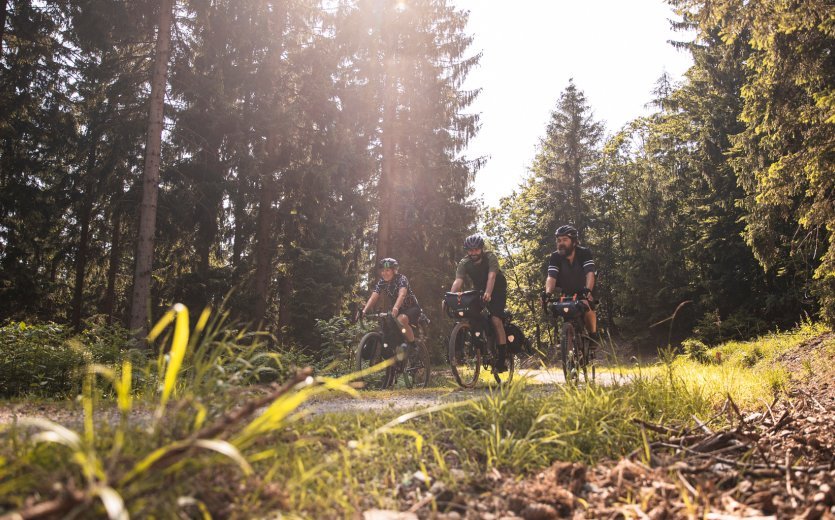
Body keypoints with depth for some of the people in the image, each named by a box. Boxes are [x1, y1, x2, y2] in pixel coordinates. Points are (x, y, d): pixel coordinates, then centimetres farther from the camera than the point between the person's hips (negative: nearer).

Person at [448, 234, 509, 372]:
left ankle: (503, 359, -17)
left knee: (495, 319, -21)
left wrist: (488, 293, -58)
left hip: (497, 290, -5)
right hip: (478, 291, 5)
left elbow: (491, 276, -41)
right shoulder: (464, 263, -17)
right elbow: (457, 281, -29)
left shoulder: (490, 257, -25)